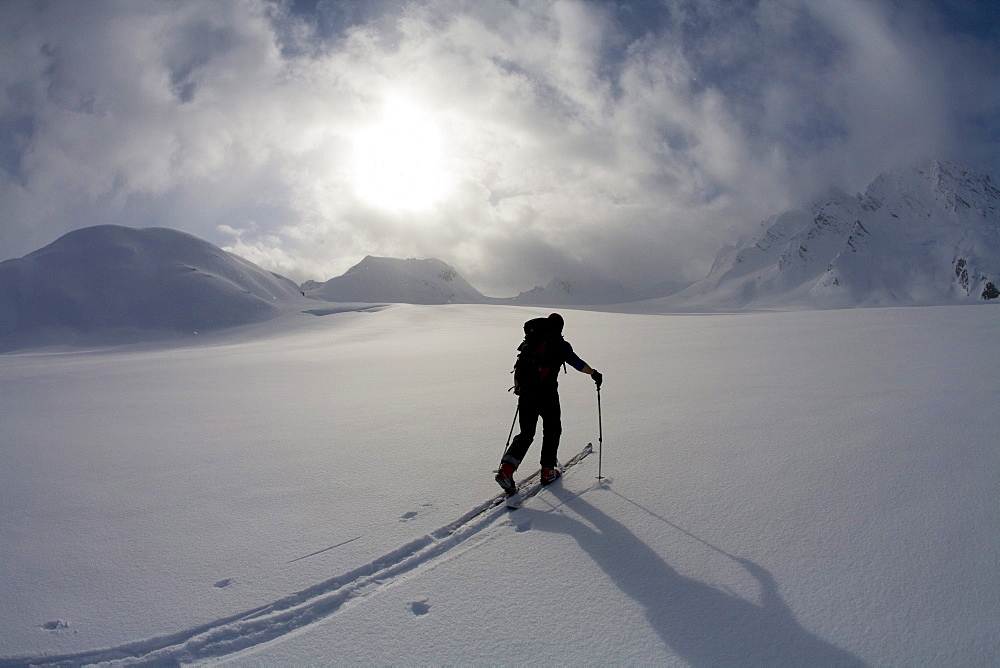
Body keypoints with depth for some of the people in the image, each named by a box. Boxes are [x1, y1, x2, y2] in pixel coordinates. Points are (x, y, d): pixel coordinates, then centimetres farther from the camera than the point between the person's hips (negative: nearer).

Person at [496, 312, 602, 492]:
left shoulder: (530, 343, 12)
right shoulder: (561, 345, -1)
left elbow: (518, 368, 16)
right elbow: (578, 364, -4)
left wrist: (518, 388, 29)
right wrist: (594, 373, 11)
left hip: (526, 394, 4)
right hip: (548, 395, -4)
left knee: (526, 434, 10)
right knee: (552, 431, 17)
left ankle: (506, 469, -9)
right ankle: (548, 471, 20)